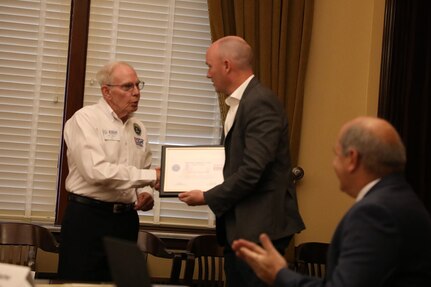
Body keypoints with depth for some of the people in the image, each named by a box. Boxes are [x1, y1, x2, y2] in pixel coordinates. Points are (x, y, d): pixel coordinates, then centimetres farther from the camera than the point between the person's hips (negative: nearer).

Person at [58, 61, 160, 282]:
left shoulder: (138, 128, 13)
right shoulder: (85, 119, -8)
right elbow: (96, 171, -21)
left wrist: (145, 194, 0)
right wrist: (151, 176, -20)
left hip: (126, 220, 6)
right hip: (88, 217, -6)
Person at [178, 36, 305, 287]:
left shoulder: (261, 103, -16)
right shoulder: (240, 103, 15)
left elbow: (252, 171, -22)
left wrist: (208, 198, -11)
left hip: (260, 227, -10)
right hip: (239, 227, 10)